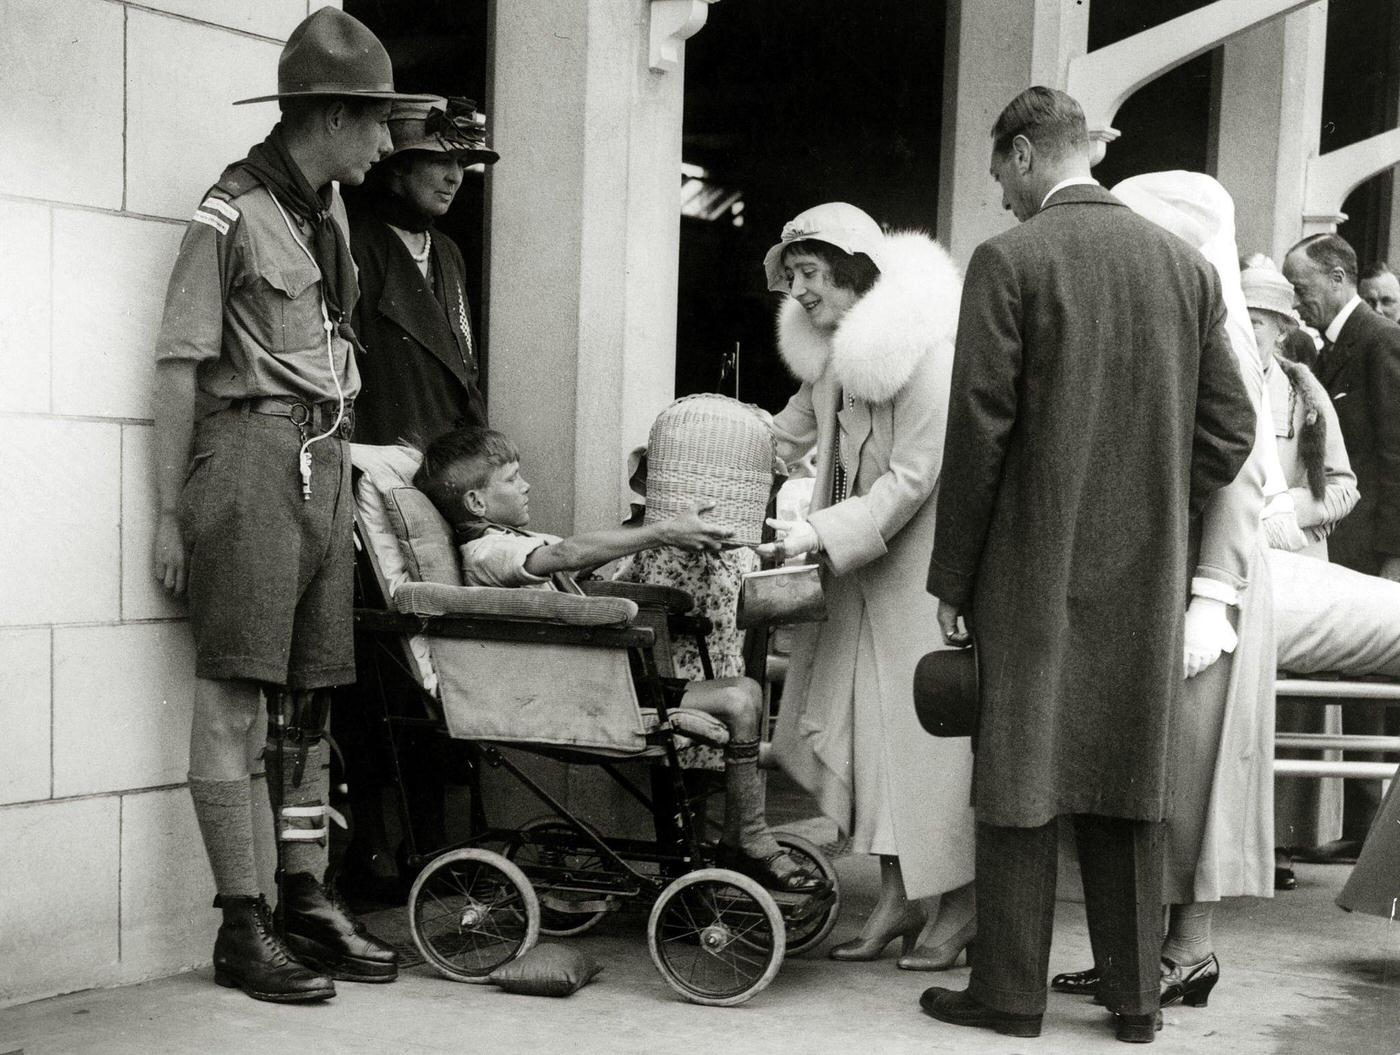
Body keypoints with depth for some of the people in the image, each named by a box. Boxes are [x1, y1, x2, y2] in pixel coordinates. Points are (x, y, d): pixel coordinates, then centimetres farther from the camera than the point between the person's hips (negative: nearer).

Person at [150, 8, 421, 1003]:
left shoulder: (331, 211, 15)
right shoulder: (233, 213, -7)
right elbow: (179, 365, -7)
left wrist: (346, 458, 9)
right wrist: (171, 510, -9)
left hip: (325, 462, 8)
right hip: (251, 450, -8)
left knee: (309, 696, 10)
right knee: (234, 692, -4)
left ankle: (307, 900, 18)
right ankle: (242, 927, 1)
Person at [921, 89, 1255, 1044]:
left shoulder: (1008, 261, -9)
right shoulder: (1187, 265, 6)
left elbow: (978, 432, -11)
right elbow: (1230, 428, 6)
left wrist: (952, 579, -4)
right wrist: (1155, 518, 15)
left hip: (1036, 571, -5)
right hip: (1149, 577, 5)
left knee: (1021, 781, 5)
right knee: (1128, 782, 13)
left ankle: (1010, 992, 12)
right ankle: (1136, 992, 20)